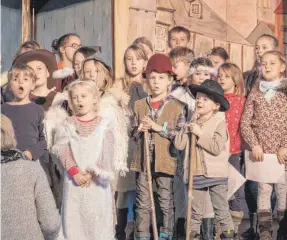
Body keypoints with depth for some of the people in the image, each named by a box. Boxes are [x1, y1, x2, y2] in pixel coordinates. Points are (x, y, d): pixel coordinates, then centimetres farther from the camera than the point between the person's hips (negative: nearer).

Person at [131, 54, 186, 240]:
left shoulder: (177, 107, -1)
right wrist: (139, 130, -10)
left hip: (165, 161, -2)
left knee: (166, 202, 8)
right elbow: (133, 133, 12)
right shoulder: (139, 105, 7)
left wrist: (160, 127, -15)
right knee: (143, 203, 9)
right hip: (143, 161, 2)